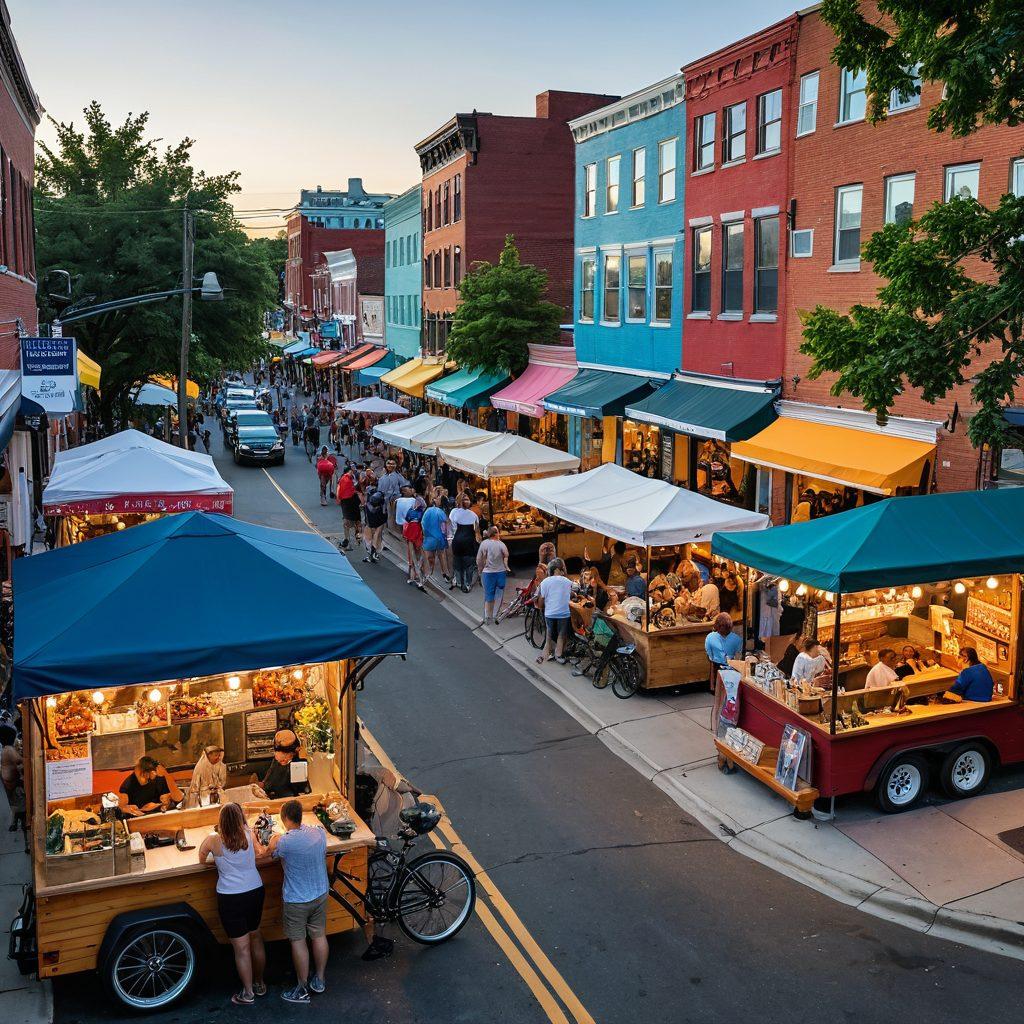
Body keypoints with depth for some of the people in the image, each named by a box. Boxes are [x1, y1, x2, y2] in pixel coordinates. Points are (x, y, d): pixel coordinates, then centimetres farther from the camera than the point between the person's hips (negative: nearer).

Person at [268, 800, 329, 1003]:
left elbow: (270, 852, -5)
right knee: (319, 936, 18)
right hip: (320, 895, 5)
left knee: (298, 942, 9)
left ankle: (302, 990, 21)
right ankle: (319, 980, 33)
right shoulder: (319, 832, -11)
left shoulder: (284, 843, -28)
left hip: (296, 901, -5)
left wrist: (275, 839, 16)